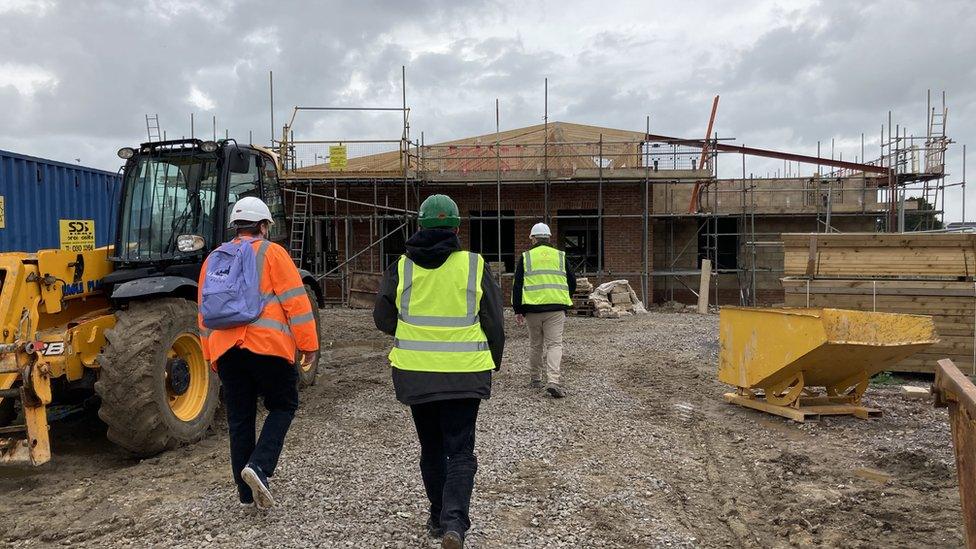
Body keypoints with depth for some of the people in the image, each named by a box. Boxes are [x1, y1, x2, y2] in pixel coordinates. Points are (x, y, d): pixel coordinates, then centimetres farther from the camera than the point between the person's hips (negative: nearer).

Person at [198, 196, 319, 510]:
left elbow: (205, 311, 21)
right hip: (267, 345, -5)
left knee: (239, 419, 12)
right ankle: (259, 466, -9)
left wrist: (211, 355, 28)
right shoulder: (271, 253, 0)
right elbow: (295, 300, -7)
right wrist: (308, 344, -3)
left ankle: (247, 493, 19)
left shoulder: (214, 259, 17)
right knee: (283, 406, 11)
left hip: (225, 350, 5)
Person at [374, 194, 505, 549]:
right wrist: (493, 361, 15)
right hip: (464, 374, -2)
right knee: (460, 450, 7)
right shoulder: (474, 266, -6)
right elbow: (494, 323, -2)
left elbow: (383, 319, 3)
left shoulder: (402, 267, -3)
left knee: (432, 449, 18)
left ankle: (438, 518, 29)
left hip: (415, 373, 2)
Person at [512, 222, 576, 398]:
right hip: (556, 308, 0)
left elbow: (517, 286, 2)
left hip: (533, 308, 0)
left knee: (535, 345, 14)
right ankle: (553, 381, -16)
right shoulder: (560, 256, 8)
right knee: (554, 344, -1)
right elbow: (572, 283, 12)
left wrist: (518, 310, 7)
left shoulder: (525, 257, 5)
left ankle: (535, 379, 26)